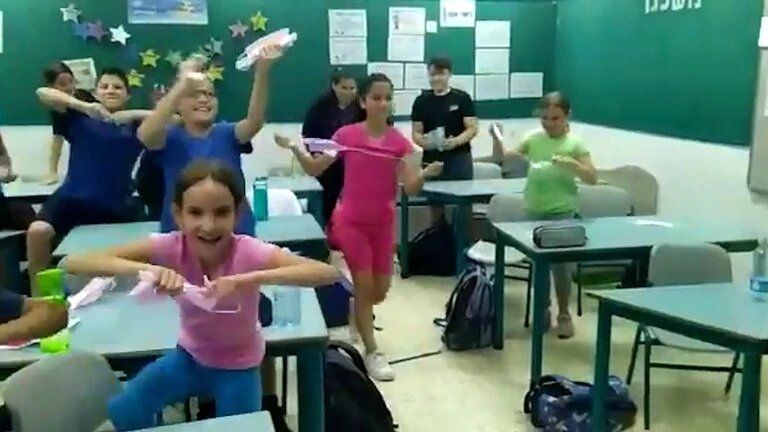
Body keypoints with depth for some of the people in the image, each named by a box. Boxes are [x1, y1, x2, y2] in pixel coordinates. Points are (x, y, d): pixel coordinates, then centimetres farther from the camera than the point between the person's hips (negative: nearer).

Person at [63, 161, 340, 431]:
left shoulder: (249, 252, -30)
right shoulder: (170, 247, -24)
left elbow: (328, 273, -40)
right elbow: (74, 263, -28)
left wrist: (250, 279, -49)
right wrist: (146, 268, -45)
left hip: (238, 365, -1)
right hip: (190, 356, 2)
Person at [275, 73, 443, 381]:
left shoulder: (398, 142, -5)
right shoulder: (347, 135, -8)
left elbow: (410, 188, -10)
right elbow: (315, 169, -1)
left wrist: (425, 174, -30)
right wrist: (295, 149, -17)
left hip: (383, 223, 3)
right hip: (351, 221, -2)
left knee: (380, 291, 9)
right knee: (364, 286, -2)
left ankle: (357, 316, 43)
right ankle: (372, 352, 12)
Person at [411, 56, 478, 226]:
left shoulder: (462, 98, 2)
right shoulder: (422, 101, 7)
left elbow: (472, 128, -2)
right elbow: (416, 132, 7)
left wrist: (456, 141, -20)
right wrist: (423, 142, -16)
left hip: (459, 157, -1)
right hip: (432, 159, 2)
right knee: (436, 209, 5)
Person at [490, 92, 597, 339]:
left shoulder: (574, 143, -6)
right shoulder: (533, 138, 2)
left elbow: (592, 178, -8)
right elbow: (506, 158, 4)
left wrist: (571, 164, -24)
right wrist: (497, 140, -14)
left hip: (562, 212, -3)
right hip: (534, 210, 4)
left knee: (560, 264, 2)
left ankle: (564, 315, 18)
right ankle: (542, 311, 28)